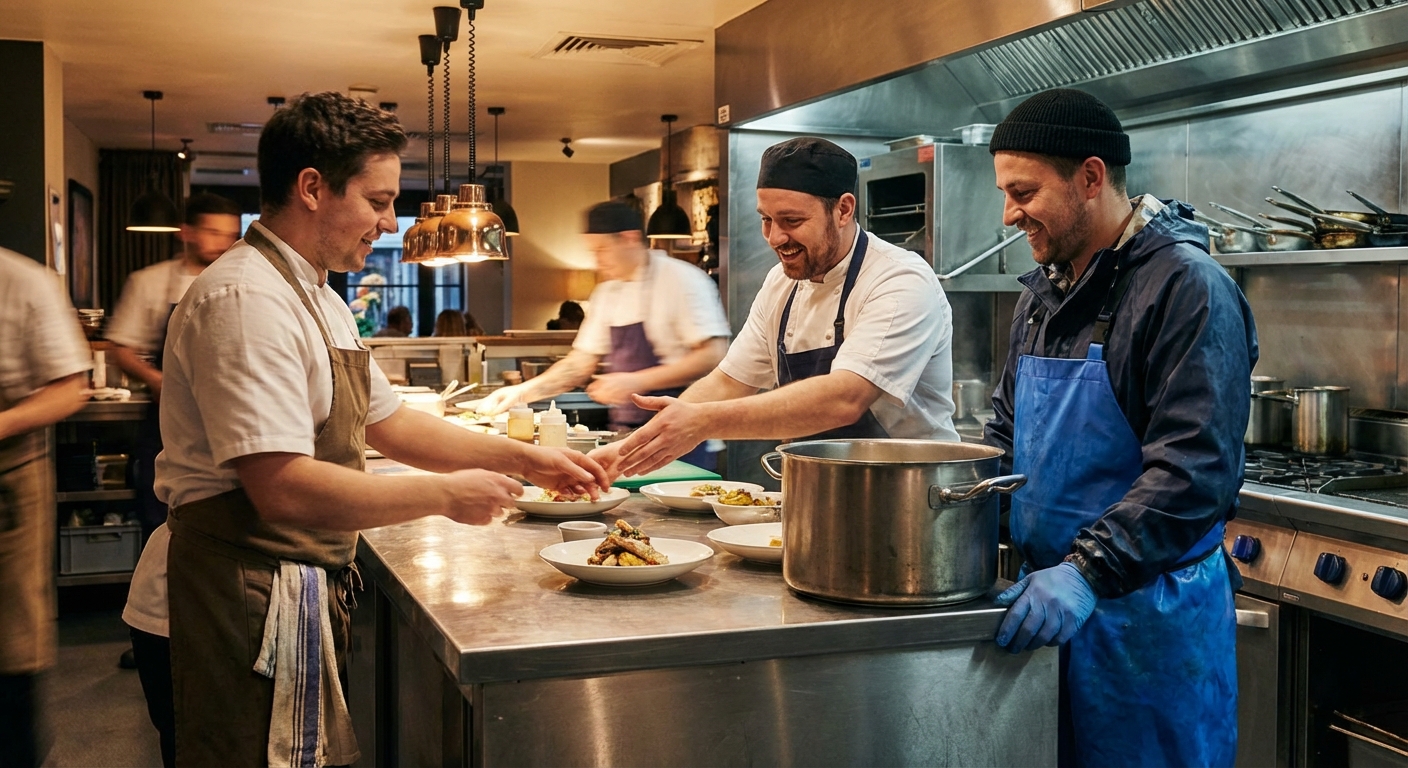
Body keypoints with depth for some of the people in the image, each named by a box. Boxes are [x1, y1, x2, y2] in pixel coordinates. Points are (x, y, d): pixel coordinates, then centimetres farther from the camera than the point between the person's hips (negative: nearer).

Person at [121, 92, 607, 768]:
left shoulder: (317, 299, 14)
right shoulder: (248, 300, -21)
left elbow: (386, 424, 19)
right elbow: (284, 489, -29)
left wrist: (519, 458, 10)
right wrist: (445, 495, -20)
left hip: (301, 592, 10)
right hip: (248, 602, -10)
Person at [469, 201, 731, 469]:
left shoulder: (682, 280, -10)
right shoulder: (607, 293, 13)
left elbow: (712, 357, -19)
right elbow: (580, 364, 17)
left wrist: (638, 381, -23)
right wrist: (522, 391, 5)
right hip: (626, 435, 7)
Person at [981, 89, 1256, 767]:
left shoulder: (1186, 286, -16)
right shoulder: (1043, 292, 9)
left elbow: (1195, 470, -24)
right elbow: (1006, 428, 18)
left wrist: (1087, 572, -29)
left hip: (1147, 614, -7)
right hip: (1050, 595, 7)